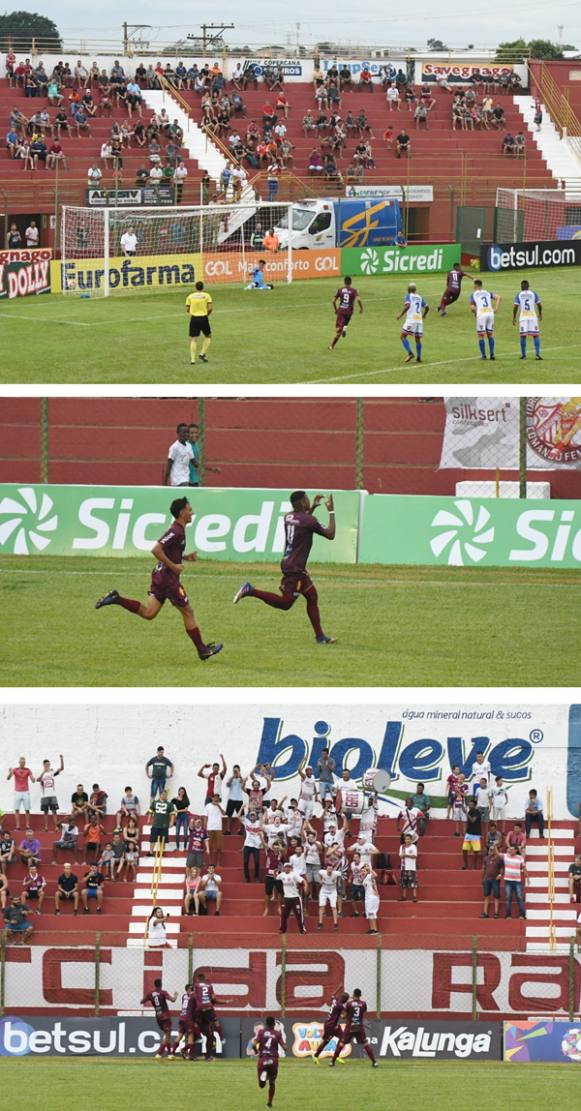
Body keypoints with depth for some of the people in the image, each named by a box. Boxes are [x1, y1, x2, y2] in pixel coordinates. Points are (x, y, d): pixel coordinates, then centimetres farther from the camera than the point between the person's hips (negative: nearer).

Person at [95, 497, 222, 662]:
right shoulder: (176, 532, -18)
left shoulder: (178, 530, 13)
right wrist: (173, 566, -21)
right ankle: (202, 650, 10)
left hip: (160, 575, 9)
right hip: (168, 578, -9)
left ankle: (116, 599, -1)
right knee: (188, 612, 2)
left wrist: (186, 558, 12)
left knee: (148, 613, 6)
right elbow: (156, 550, -26)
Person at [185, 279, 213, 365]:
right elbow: (210, 308, -10)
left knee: (194, 339, 0)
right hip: (203, 318, -1)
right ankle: (202, 354, 5)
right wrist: (207, 314, 8)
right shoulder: (206, 295, -2)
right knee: (208, 336, 20)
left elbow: (187, 309, 4)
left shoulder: (190, 296, 3)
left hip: (194, 318, 1)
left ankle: (192, 359, -8)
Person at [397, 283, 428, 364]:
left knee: (403, 336, -1)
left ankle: (410, 353, -17)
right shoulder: (420, 297, 15)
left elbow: (407, 305, -16)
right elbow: (427, 307, 19)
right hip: (419, 320, 5)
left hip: (411, 320, -5)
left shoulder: (408, 296, 0)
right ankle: (419, 357, 12)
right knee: (418, 339, 13)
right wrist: (424, 315, 38)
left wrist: (401, 315, -9)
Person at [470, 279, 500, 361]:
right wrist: (496, 308, 5)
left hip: (481, 314, -4)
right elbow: (498, 298, 7)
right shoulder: (487, 293, 17)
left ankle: (483, 355, 1)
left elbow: (472, 308, -2)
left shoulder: (473, 295, 7)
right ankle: (492, 354, 5)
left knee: (481, 336, 4)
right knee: (490, 335, 13)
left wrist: (475, 314, 16)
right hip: (490, 313, 4)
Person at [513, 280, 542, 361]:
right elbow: (539, 305, 4)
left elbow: (515, 307, -4)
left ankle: (523, 355, 8)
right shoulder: (533, 294, 4)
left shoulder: (519, 295, 3)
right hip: (533, 317, 0)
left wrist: (514, 318, 4)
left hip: (523, 317, 0)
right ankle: (537, 354, -10)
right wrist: (540, 314, 20)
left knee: (523, 336, 7)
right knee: (536, 336, 2)